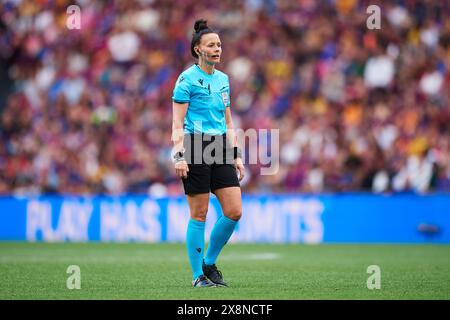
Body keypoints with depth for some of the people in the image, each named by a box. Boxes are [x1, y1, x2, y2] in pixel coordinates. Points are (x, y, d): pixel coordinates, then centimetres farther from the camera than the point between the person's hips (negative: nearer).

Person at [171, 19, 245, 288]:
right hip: (196, 148, -6)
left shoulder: (223, 79, 16)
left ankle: (209, 263, 15)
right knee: (199, 214, -3)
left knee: (235, 211, -2)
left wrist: (236, 154, 16)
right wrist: (179, 155, -16)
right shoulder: (187, 79, -4)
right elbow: (178, 122, -8)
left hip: (221, 149, 6)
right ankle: (198, 276, 6)